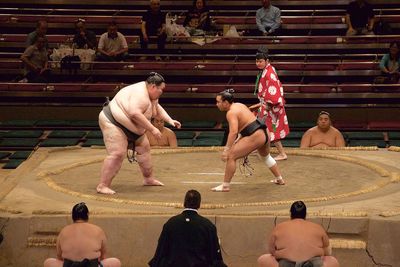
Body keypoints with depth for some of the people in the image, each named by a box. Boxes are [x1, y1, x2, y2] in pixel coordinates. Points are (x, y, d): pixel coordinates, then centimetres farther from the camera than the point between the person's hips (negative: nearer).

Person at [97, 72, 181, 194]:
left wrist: (170, 120, 11)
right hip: (113, 122, -11)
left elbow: (157, 108, 23)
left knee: (144, 148, 14)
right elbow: (135, 113, -38)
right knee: (117, 153, -19)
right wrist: (152, 129, -35)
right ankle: (102, 186, -18)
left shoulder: (151, 94, 5)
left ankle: (149, 179, 28)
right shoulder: (140, 94, -28)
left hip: (130, 127, 11)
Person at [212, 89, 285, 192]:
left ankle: (225, 186, -5)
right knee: (266, 156, 36)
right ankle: (279, 179, 51)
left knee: (231, 156, -8)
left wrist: (227, 149, -29)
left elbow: (233, 132, -27)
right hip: (265, 133, 10)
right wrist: (239, 138, 26)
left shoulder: (231, 112, -15)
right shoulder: (239, 105, 14)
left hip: (255, 137, -10)